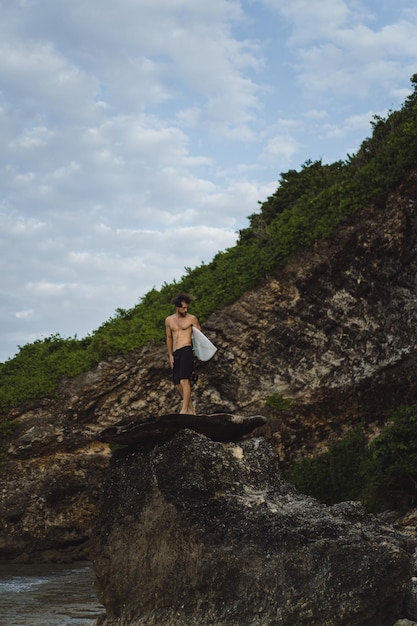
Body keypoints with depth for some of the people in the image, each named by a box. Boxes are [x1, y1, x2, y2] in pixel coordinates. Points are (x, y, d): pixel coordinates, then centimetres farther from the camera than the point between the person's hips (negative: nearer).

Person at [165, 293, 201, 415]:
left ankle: (184, 409, -21)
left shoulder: (192, 319, 4)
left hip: (186, 351, -5)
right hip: (176, 354, 5)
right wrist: (170, 355, 13)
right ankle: (191, 409, 13)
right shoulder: (169, 320, 15)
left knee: (184, 380, -18)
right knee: (178, 384, 4)